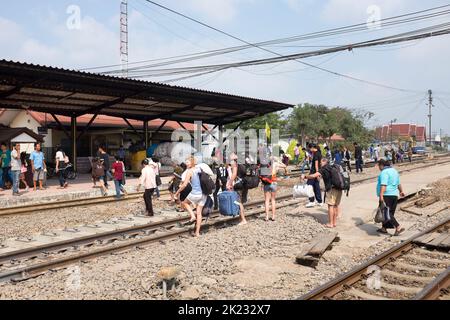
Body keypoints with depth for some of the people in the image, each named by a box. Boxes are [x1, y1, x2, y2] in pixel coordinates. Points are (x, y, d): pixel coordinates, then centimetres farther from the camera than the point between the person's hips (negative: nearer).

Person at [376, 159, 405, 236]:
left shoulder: (384, 172, -13)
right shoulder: (394, 171, 16)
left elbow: (383, 185, -25)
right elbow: (399, 183, 27)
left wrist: (381, 195, -31)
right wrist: (401, 191, 40)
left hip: (386, 195, -9)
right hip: (395, 195, 10)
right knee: (390, 213, 13)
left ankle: (398, 228, -13)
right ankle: (384, 228, 22)